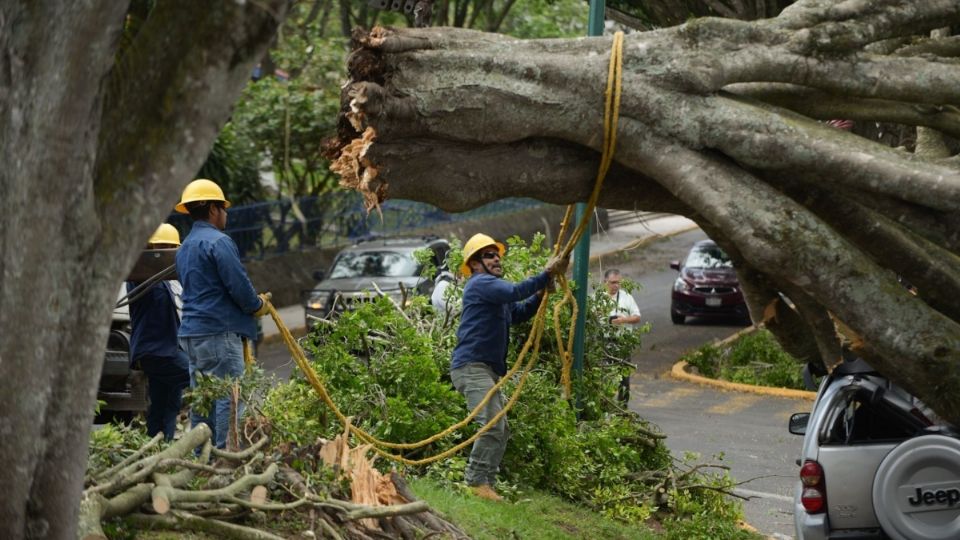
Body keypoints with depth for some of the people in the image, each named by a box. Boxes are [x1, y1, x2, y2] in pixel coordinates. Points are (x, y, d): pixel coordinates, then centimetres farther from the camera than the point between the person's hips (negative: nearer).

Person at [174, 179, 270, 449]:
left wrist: (253, 300, 16)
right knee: (229, 399, -9)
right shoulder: (218, 242, -12)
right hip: (219, 333, -9)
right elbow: (239, 286, -16)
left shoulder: (185, 247, 19)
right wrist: (259, 305, 4)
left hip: (192, 334, 9)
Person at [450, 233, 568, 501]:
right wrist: (547, 274, -19)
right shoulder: (480, 283, -7)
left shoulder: (495, 291, 25)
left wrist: (541, 293, 7)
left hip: (490, 369, 11)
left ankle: (485, 484, 12)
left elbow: (520, 312, 24)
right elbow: (515, 292, -23)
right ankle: (477, 481, -20)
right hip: (472, 366, -11)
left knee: (501, 430, 11)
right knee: (492, 424, -21)